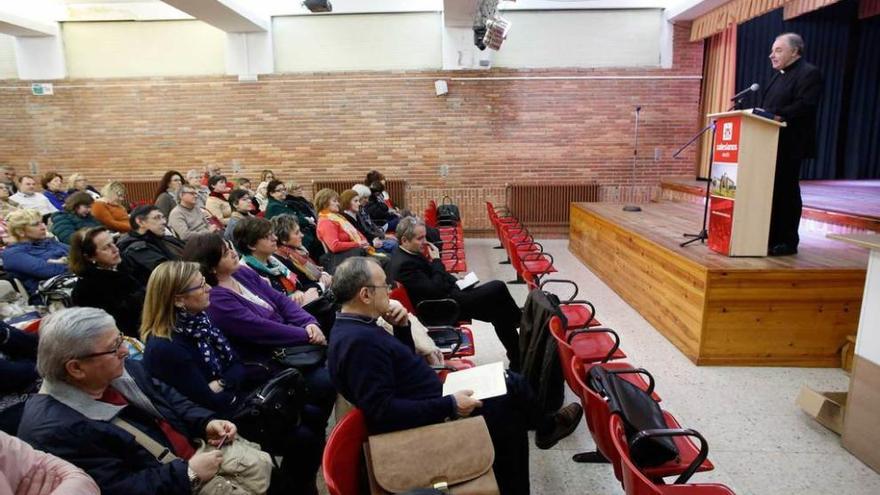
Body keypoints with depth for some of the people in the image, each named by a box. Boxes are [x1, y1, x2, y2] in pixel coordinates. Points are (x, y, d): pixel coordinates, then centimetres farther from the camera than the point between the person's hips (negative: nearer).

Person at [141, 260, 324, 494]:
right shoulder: (165, 349, -26)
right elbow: (211, 404, -22)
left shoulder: (198, 317, -1)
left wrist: (223, 384, -18)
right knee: (303, 439, -16)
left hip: (232, 398, 8)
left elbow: (236, 364, 4)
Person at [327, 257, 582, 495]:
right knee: (513, 388, 4)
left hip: (433, 405, 9)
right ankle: (547, 427, 33)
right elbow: (382, 413, -31)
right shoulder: (358, 341, -29)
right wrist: (449, 405, -26)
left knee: (511, 383, 13)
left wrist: (401, 327, -4)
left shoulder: (356, 328, 3)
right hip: (428, 422, -9)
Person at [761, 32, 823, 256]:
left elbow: (805, 106, -19)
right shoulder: (779, 75, 22)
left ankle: (788, 242, 4)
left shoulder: (809, 73, -6)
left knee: (786, 192, -4)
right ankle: (771, 238, 16)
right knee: (772, 191, 9)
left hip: (789, 145, -8)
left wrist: (778, 115, -27)